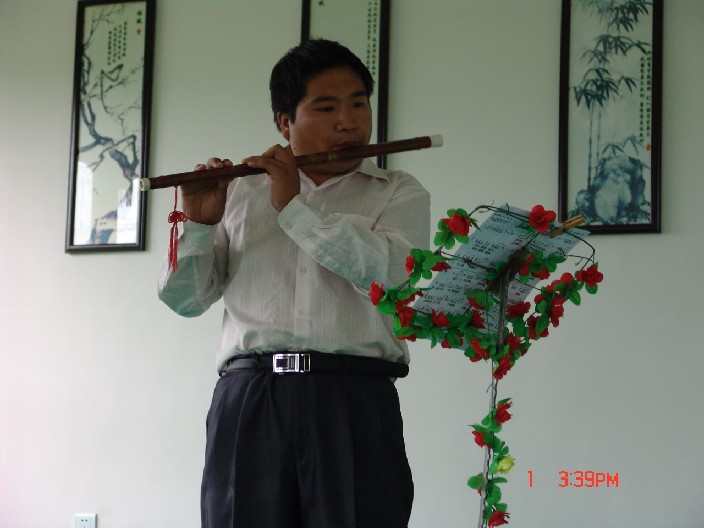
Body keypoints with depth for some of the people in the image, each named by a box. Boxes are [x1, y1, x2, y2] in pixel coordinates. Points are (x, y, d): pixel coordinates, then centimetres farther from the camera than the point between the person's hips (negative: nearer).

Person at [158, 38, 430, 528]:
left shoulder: (400, 193, 13)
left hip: (354, 400, -1)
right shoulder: (242, 194, 18)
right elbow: (186, 299, 15)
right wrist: (199, 223, -1)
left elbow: (387, 271, -8)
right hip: (247, 399, 1)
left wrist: (294, 208, -4)